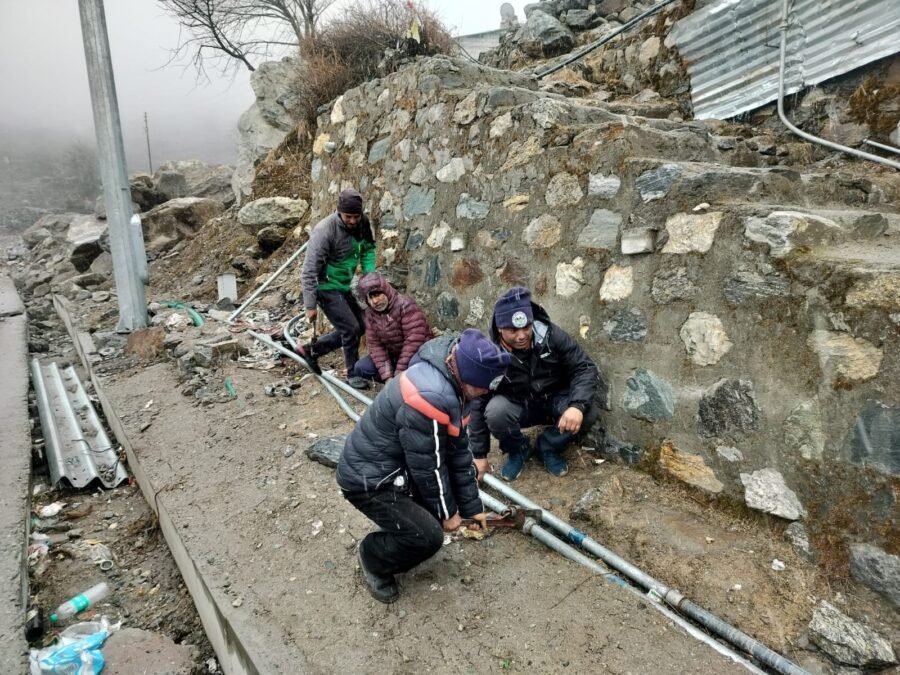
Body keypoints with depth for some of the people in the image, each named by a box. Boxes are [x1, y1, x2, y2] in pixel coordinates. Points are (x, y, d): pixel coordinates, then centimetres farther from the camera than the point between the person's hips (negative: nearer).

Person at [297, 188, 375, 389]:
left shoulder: (363, 223, -7)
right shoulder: (324, 231, -27)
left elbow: (368, 249, 10)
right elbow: (309, 271, -23)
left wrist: (370, 274, -7)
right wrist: (310, 306, -22)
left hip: (344, 286, 8)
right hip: (327, 287, -8)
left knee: (357, 327, 14)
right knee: (351, 328, -10)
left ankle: (310, 350, 25)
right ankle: (353, 373, 12)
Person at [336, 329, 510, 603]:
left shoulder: (450, 383, -3)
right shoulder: (430, 397, -34)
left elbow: (458, 449, 4)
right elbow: (428, 467, -23)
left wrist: (472, 506, 8)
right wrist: (446, 512, -6)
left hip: (395, 462, 10)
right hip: (369, 478, -9)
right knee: (428, 537, -14)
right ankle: (373, 557, 14)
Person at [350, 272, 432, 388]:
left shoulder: (406, 305, -23)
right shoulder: (370, 313, -3)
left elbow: (413, 342, -28)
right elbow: (375, 345, -8)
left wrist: (399, 374, -28)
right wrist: (387, 377, -20)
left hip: (418, 354, -6)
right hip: (393, 355, 6)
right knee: (360, 368, -9)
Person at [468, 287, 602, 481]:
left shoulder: (551, 335, -21)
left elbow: (585, 368, -17)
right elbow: (478, 404, -15)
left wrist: (577, 405, -37)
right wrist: (479, 454, -13)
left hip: (554, 401, 1)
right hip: (517, 406, -1)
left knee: (588, 411, -28)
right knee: (495, 412, -34)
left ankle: (548, 447, 2)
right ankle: (518, 450, 0)